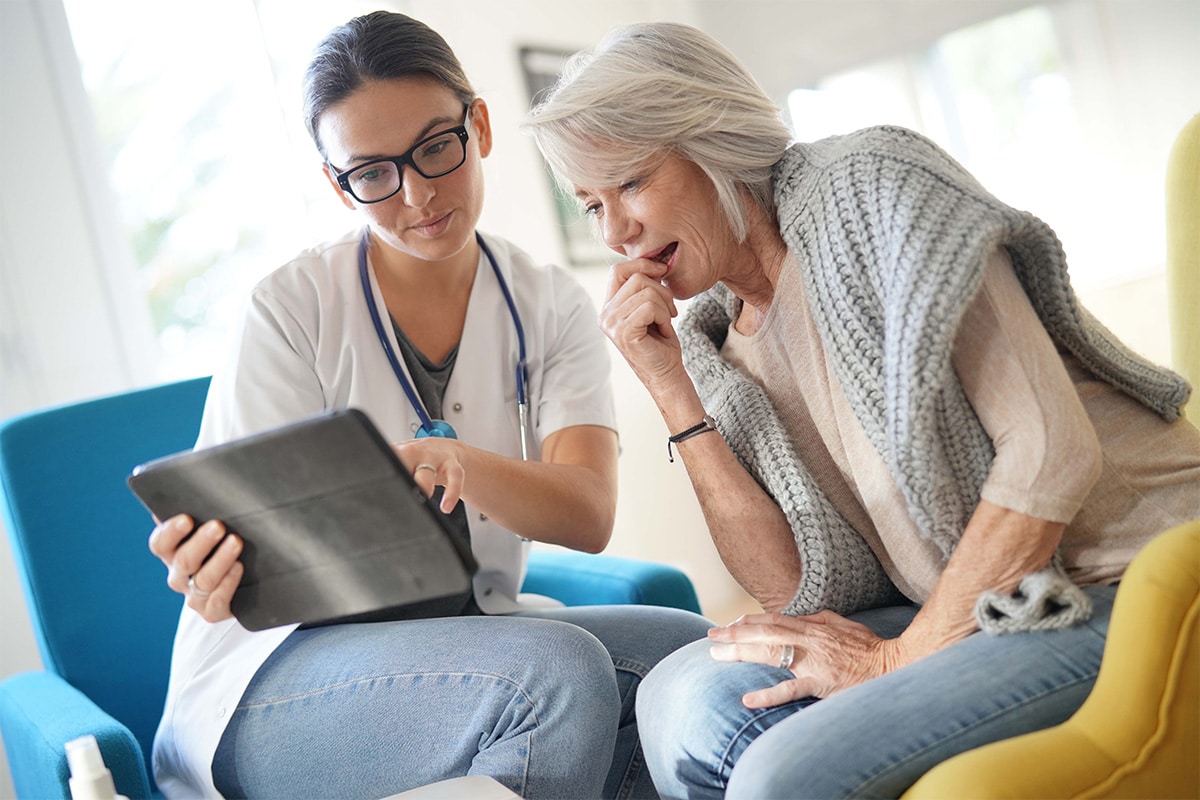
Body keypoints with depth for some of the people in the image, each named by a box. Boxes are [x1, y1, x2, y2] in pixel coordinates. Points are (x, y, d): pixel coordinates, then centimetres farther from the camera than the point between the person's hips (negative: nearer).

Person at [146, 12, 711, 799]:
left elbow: (589, 518, -14)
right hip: (274, 676, -4)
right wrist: (213, 576, -34)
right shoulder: (292, 308, -7)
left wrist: (460, 462, -35)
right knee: (560, 670, -31)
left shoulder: (551, 307, 1)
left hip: (473, 632, 4)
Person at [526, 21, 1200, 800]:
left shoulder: (868, 187, -11)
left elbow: (1054, 451, -18)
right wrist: (673, 392, -6)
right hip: (962, 606, 6)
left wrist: (899, 659, -13)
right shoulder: (717, 346, 9)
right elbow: (798, 590, -1)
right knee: (686, 701, -14)